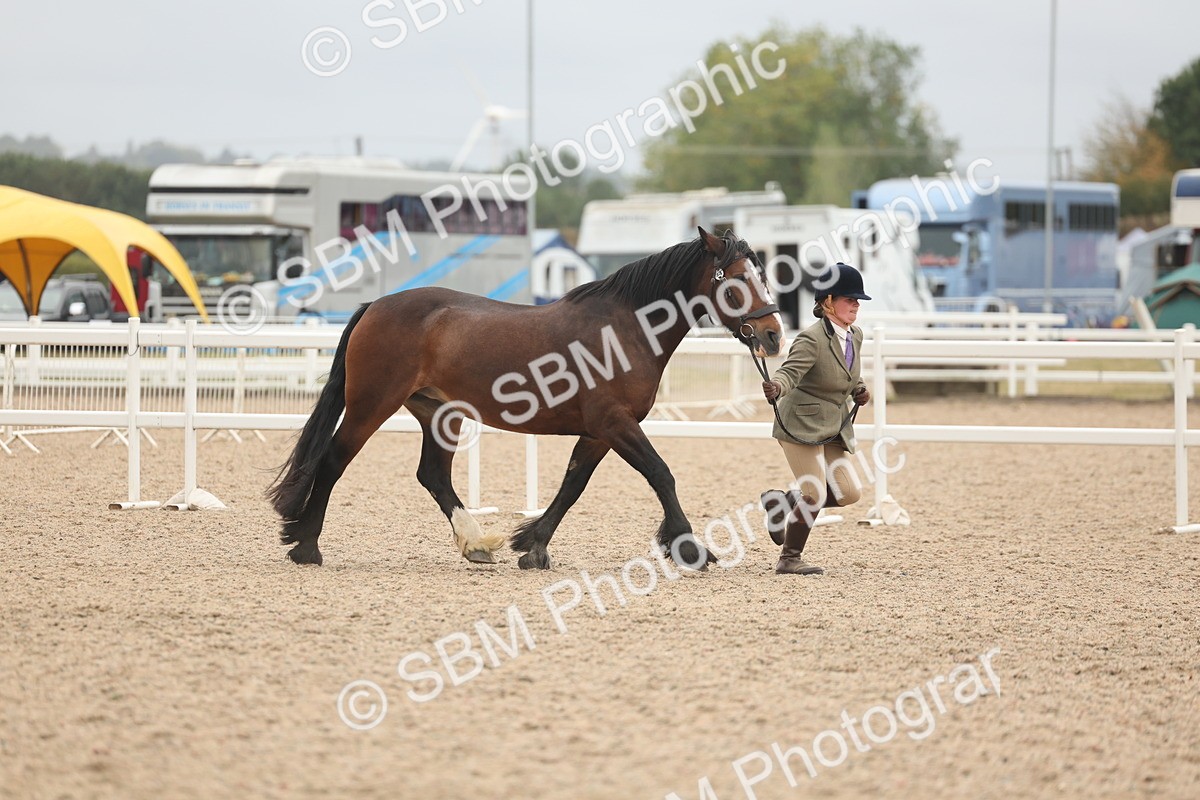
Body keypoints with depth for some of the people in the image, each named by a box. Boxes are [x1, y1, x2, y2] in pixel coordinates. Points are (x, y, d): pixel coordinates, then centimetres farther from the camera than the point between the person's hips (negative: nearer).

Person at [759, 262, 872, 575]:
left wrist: (859, 390, 4)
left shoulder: (855, 336, 7)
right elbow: (790, 373, -30)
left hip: (833, 430, 8)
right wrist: (775, 388, -52)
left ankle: (782, 503, 21)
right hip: (802, 425, -8)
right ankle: (790, 559, 8)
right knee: (815, 495, -10)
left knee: (850, 492, 2)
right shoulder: (812, 339, -18)